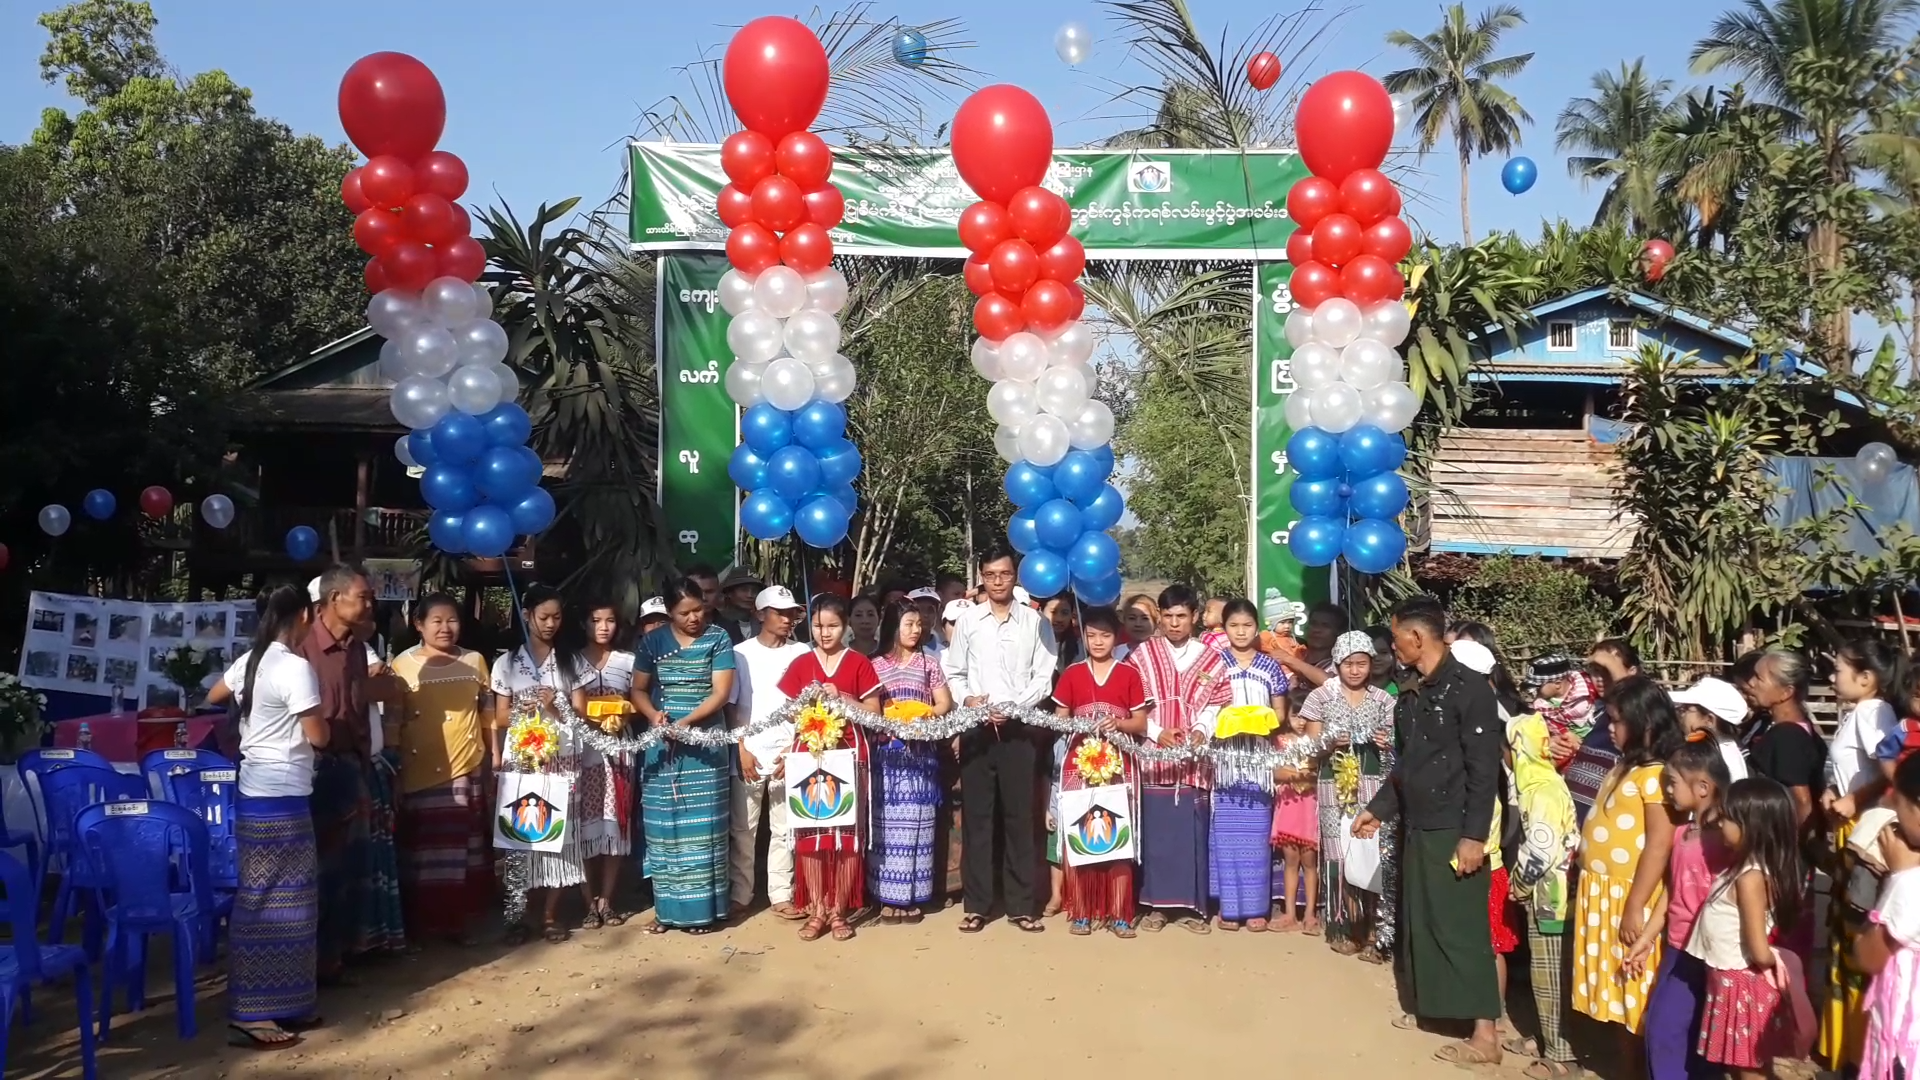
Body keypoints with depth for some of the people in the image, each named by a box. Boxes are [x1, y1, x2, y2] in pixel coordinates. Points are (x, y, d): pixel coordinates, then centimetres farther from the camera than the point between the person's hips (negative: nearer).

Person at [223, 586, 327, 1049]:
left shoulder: (251, 661, 10)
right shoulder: (296, 667, -17)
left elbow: (216, 695, 30)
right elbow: (318, 736, -15)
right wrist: (322, 714, 5)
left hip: (256, 789, 9)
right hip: (281, 796, -9)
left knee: (276, 899, 14)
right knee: (273, 902, -5)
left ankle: (283, 1005, 20)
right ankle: (250, 1016, -2)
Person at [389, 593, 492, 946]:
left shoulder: (475, 662, 5)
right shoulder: (403, 665, -3)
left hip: (465, 769, 3)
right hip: (419, 772, -2)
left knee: (464, 849, 8)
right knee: (422, 851, 5)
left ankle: (462, 921, 17)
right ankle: (421, 925, 16)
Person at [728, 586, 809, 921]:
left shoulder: (802, 653, 3)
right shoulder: (741, 653, 3)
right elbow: (729, 705, 2)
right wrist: (741, 749, -7)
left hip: (787, 755, 0)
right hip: (748, 754, 0)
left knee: (784, 828, 5)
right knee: (743, 829, 4)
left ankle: (782, 895, 12)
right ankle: (739, 895, 12)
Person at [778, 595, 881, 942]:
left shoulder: (859, 663, 3)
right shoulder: (800, 664, 8)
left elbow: (873, 711, 2)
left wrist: (842, 699, -11)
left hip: (849, 753, -1)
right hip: (808, 752, 1)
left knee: (848, 832, -2)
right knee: (810, 832, -1)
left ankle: (839, 910, 7)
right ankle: (816, 909, 7)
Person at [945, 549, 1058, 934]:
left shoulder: (1035, 622, 4)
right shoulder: (967, 620, 7)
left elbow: (1044, 678, 1)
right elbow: (954, 672, 10)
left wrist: (1013, 706, -12)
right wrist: (967, 699, -9)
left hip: (1018, 728, -1)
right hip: (976, 728, 1)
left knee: (1019, 816, 2)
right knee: (975, 816, 3)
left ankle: (1021, 905, 9)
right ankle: (976, 905, 9)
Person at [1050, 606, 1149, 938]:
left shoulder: (1129, 675, 5)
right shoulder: (1072, 674, 7)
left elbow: (1141, 724, 4)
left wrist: (1118, 723, -14)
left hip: (1118, 767, -1)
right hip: (1078, 765, 1)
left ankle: (1118, 914, 4)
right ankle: (1080, 912, 6)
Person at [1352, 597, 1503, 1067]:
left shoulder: (1469, 688, -13)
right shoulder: (1411, 697, 11)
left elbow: (1484, 768, -16)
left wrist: (1473, 835, -20)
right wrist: (1378, 809, 22)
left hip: (1453, 831, -8)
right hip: (1416, 827, 8)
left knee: (1460, 927, -5)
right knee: (1421, 923, 13)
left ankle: (1485, 1033, 0)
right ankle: (1431, 1006, 25)